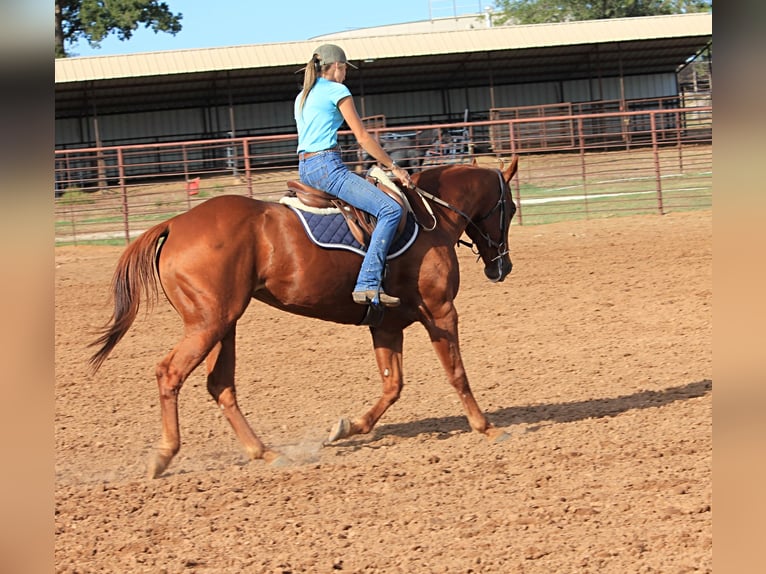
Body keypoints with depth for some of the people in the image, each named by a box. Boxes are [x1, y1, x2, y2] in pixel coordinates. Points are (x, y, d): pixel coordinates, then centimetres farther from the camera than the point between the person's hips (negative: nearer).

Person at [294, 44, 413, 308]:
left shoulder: (302, 96, 22)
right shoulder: (337, 90, -3)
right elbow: (362, 138, -5)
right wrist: (394, 167, 2)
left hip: (305, 169, 10)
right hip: (327, 166, -10)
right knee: (390, 209, -18)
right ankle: (368, 284, -29)